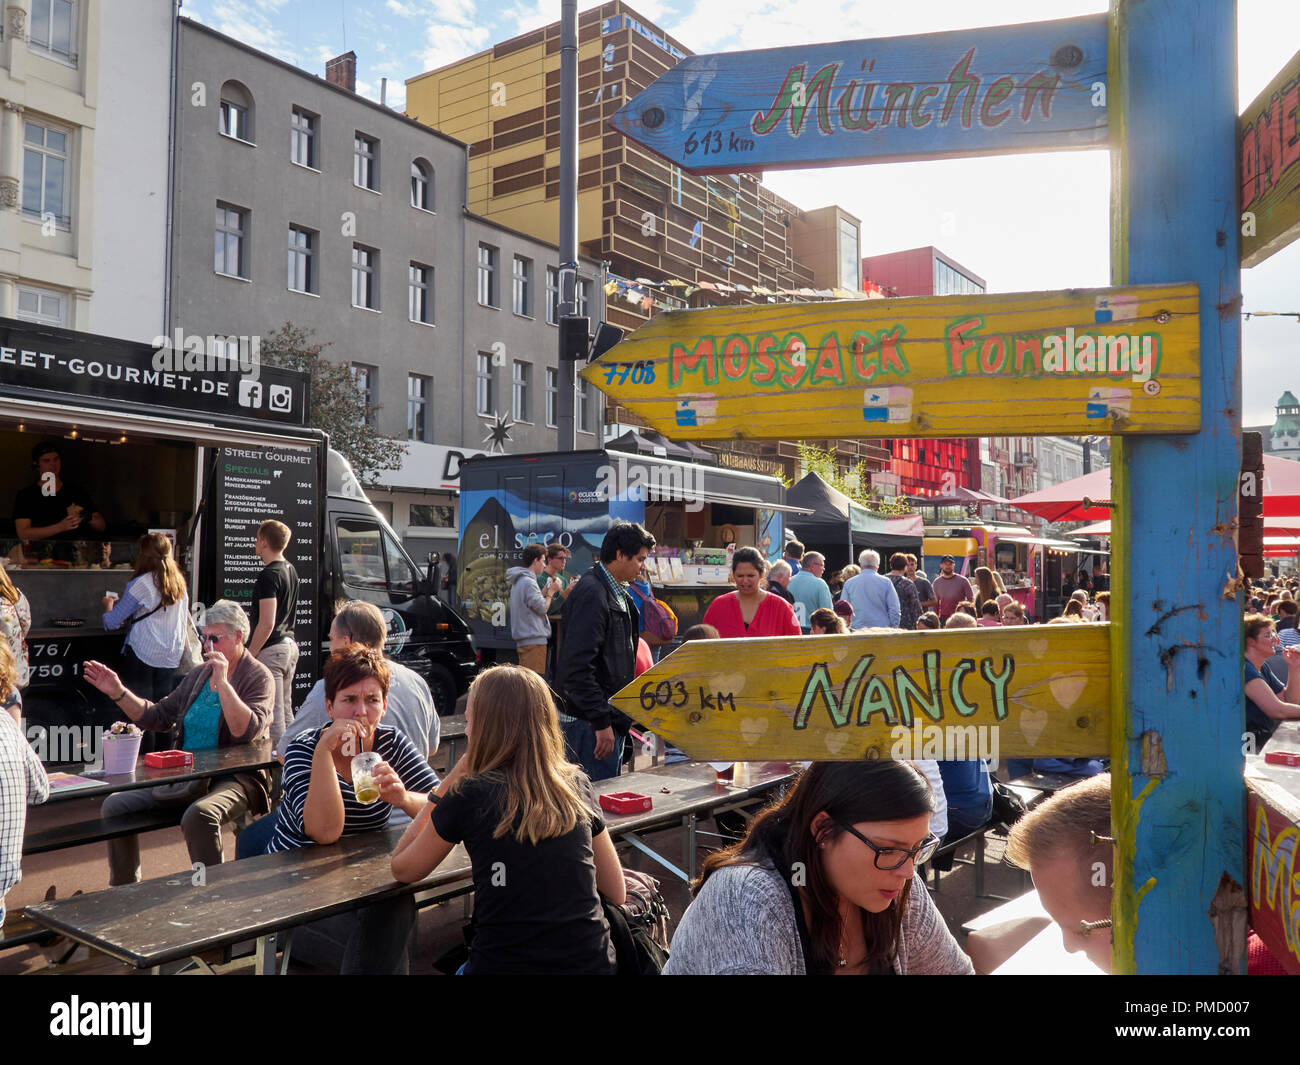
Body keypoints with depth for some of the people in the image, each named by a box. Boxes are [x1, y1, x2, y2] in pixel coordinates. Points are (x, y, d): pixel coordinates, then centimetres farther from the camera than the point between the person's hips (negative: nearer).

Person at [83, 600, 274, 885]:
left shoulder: (258, 677, -6)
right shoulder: (198, 675, 16)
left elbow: (248, 731, -22)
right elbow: (158, 717, 19)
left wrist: (222, 683, -23)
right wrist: (118, 692, 9)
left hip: (234, 778, -8)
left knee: (198, 815, -36)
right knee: (114, 805, -2)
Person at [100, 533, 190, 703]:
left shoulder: (140, 584, -9)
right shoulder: (180, 583, 6)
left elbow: (113, 621, -3)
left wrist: (108, 605, 18)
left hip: (142, 654, -5)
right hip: (172, 657, 5)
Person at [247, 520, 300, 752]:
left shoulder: (268, 575, -16)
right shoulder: (291, 570, 12)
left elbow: (266, 623, -21)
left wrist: (249, 655, -15)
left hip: (271, 649, -10)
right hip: (290, 644, 10)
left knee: (272, 714, -5)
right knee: (285, 711, 15)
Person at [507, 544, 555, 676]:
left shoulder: (518, 581, 18)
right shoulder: (528, 582, -15)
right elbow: (542, 608, -14)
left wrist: (546, 591, 14)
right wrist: (551, 591, -2)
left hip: (523, 639, 11)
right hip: (534, 639, -11)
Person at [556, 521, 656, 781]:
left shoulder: (617, 594, 15)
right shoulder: (592, 594, -17)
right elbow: (576, 667, -23)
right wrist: (601, 722, -22)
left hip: (610, 720, 10)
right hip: (590, 723, -10)